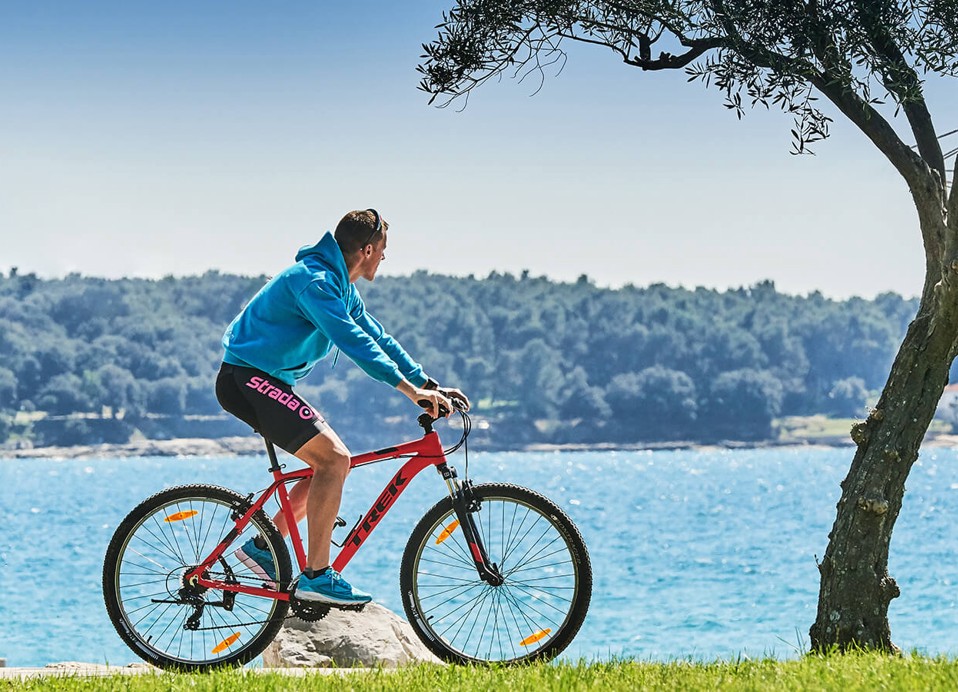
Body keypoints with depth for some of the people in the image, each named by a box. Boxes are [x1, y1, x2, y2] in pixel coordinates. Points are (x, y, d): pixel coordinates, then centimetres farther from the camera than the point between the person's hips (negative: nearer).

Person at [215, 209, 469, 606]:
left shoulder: (341, 288, 14)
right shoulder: (313, 281, -19)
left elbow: (378, 339, 17)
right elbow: (353, 340, -29)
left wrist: (430, 385, 9)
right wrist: (412, 390, -33)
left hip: (268, 383, 11)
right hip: (247, 380, -11)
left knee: (332, 462, 10)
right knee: (333, 457, -20)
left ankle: (262, 545, 16)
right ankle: (316, 576, -19)